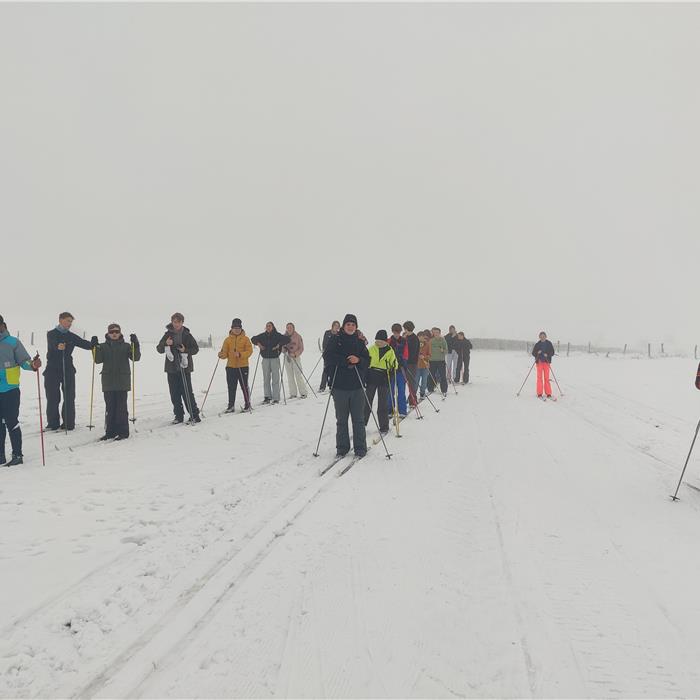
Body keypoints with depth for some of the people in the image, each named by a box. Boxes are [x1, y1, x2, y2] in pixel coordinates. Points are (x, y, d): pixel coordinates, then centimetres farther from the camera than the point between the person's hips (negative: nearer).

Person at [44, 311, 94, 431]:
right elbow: (52, 345, -20)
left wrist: (93, 343, -18)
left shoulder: (71, 336, 11)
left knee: (69, 398, 0)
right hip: (52, 370, -2)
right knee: (52, 398, 2)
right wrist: (58, 346, -44)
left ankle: (68, 423, 5)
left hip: (68, 370, 3)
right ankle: (53, 424, 10)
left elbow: (86, 344, 5)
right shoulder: (51, 334, 1)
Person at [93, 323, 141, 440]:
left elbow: (136, 357, -5)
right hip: (108, 381, 2)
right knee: (109, 407, 7)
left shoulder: (126, 346, 5)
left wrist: (135, 345, -17)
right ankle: (110, 431, 14)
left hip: (122, 381, -2)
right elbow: (98, 360, -2)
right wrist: (96, 348, -14)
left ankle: (123, 431, 3)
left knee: (121, 406, -2)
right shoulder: (103, 346, 9)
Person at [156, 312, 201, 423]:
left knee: (187, 392, -6)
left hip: (184, 367, -3)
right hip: (171, 368, 3)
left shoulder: (187, 335, 2)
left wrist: (185, 350, -14)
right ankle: (179, 416, 16)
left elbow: (195, 349, 4)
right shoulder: (168, 335, 7)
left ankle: (194, 415, 0)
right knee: (174, 394, 6)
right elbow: (159, 349, 6)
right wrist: (166, 344, -14)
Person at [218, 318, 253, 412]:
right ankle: (231, 406, 14)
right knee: (231, 387, 6)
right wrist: (222, 355, -19)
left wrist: (240, 354, -22)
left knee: (244, 386, 4)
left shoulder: (245, 339, 0)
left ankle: (247, 404, 16)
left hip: (243, 366, -3)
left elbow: (249, 351, -7)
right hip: (230, 366, 3)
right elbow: (225, 353, 4)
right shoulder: (227, 339, 7)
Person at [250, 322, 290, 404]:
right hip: (265, 359, 4)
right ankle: (267, 397, 12)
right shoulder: (262, 336, 8)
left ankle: (276, 398, -1)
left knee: (275, 379, -4)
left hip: (275, 358, -4)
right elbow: (253, 339, 22)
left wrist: (279, 345, -12)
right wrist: (258, 343, 3)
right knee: (266, 379, 5)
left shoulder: (277, 335, -3)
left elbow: (288, 339, -7)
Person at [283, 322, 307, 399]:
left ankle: (303, 393, -2)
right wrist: (284, 350, -13)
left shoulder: (298, 336, -3)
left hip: (296, 357, -3)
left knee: (299, 375, -7)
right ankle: (293, 393, 10)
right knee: (290, 376, 4)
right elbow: (281, 346, 9)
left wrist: (295, 354, -17)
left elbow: (301, 348, -2)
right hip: (287, 358, 3)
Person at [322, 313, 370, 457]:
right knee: (341, 419, 6)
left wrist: (358, 360, -15)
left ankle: (360, 448, 13)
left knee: (358, 419, 4)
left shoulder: (360, 342, 10)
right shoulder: (336, 341, 3)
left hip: (357, 386, 1)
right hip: (340, 386, -1)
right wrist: (346, 361, -15)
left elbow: (367, 361, 7)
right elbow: (328, 357, -9)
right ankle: (342, 447, 16)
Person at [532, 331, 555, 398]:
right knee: (539, 377, -3)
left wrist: (547, 355, -16)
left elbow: (552, 352, 2)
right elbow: (533, 353, 4)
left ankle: (548, 394, 4)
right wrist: (537, 353, -16)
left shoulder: (549, 343, 3)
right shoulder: (537, 344, 4)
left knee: (546, 378, 0)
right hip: (539, 362, 0)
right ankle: (539, 394, 0)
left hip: (546, 362, 0)